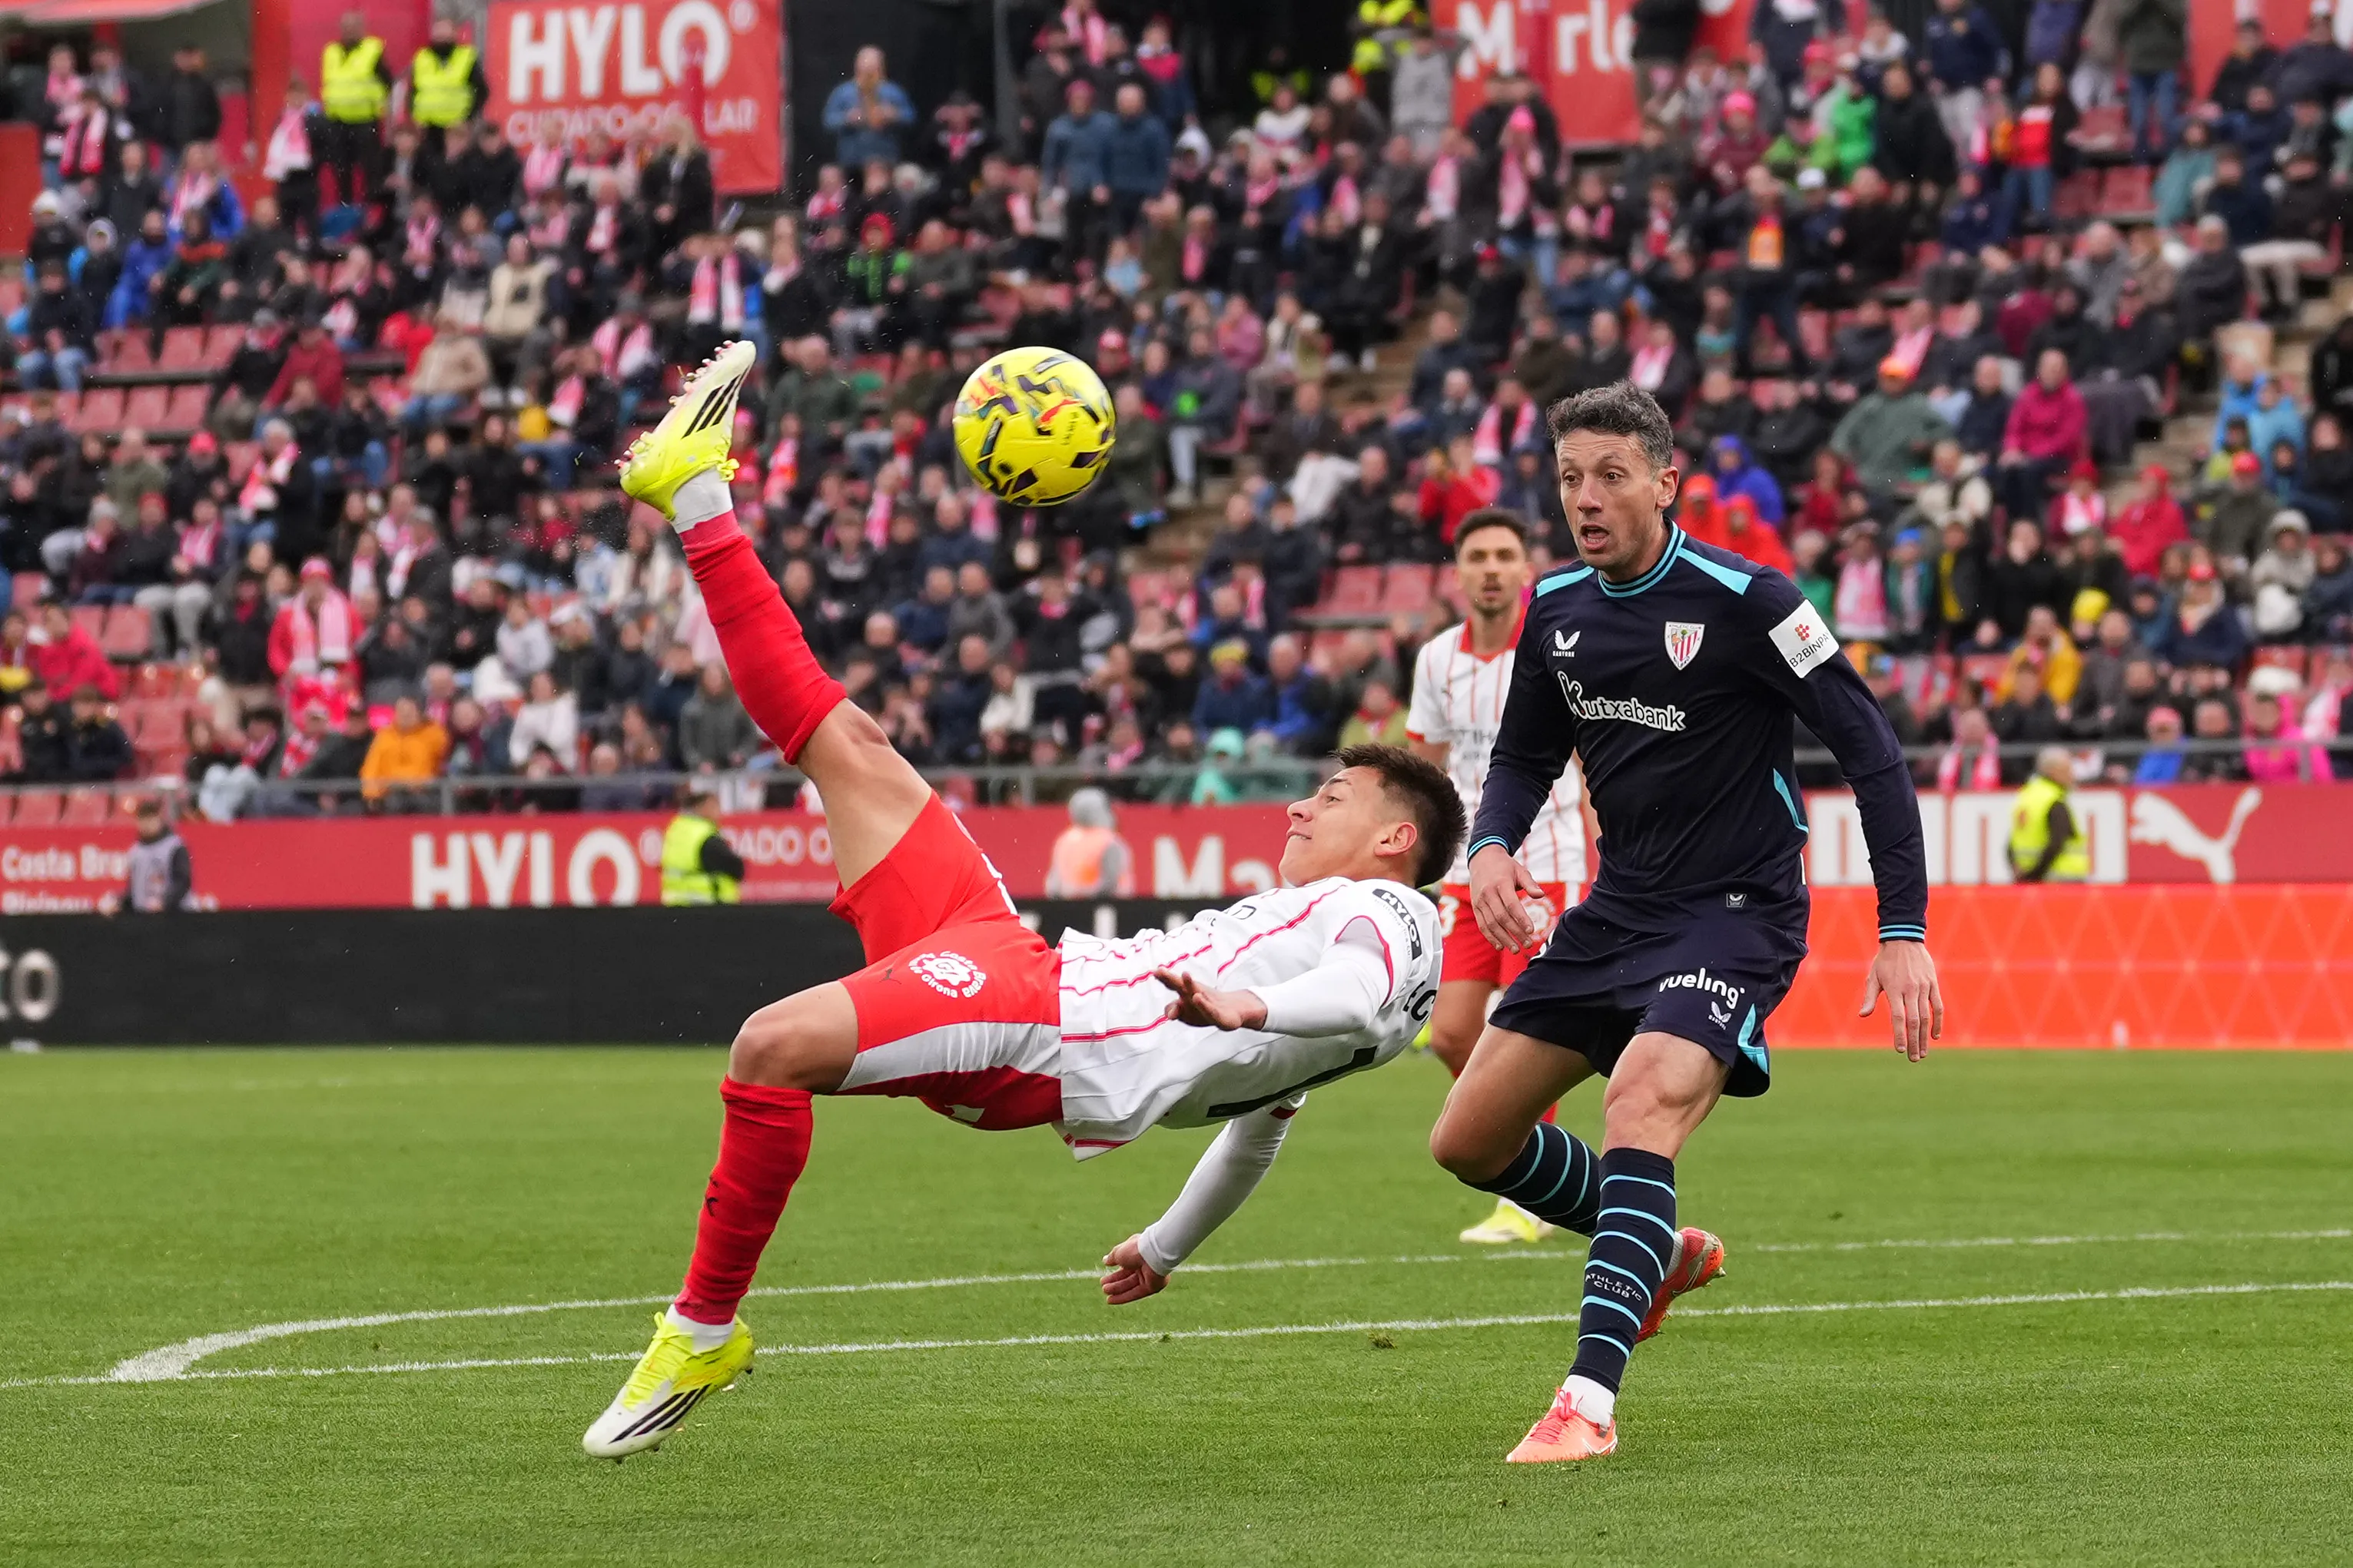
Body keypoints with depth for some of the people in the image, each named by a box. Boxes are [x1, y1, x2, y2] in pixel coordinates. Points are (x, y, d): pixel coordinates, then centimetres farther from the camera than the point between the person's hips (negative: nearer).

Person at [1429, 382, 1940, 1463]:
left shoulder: (1743, 601, -17)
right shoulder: (1555, 611, 2)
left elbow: (1871, 751, -15)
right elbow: (1525, 755, 18)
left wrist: (1903, 931, -21)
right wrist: (1492, 845, -6)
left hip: (1735, 915, -7)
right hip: (1617, 914, 7)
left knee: (1641, 1102, -32)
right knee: (1467, 1140, 6)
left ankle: (1590, 1399, -34)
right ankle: (1662, 1251, 31)